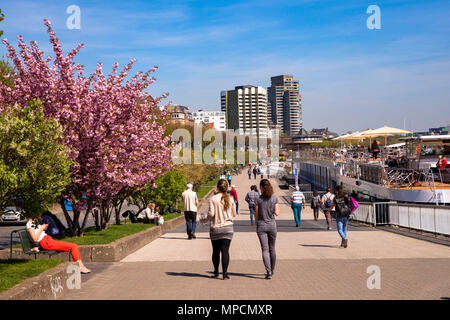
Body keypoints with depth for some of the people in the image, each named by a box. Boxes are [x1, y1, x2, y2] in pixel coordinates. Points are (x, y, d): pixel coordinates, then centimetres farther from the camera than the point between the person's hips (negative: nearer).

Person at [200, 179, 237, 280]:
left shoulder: (213, 199, -7)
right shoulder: (230, 199, 1)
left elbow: (211, 214, -13)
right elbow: (234, 214, 6)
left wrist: (204, 220, 4)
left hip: (215, 228, -1)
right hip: (228, 228, 1)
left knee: (216, 251, 12)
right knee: (225, 251, -1)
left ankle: (216, 273, 21)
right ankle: (225, 273, -5)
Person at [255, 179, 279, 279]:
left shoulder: (258, 199, -8)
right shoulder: (274, 198, -4)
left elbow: (256, 214, -3)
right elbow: (277, 213, -5)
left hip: (261, 226, -2)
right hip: (272, 225, 2)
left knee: (265, 250, -2)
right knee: (272, 249, 17)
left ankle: (268, 272, -13)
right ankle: (272, 270, 30)